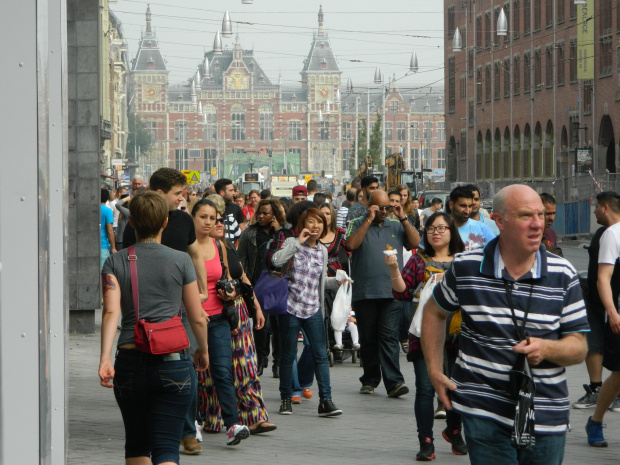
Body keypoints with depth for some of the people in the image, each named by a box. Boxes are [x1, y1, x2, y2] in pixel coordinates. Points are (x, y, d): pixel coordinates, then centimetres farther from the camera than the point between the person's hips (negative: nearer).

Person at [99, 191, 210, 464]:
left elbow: (111, 312, -11)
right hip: (174, 363, -2)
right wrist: (203, 351, 22)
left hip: (130, 363, 2)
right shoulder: (181, 261, 1)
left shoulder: (115, 262, 3)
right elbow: (197, 318, 5)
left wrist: (105, 358, -19)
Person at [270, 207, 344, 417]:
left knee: (321, 354, -5)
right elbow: (276, 260, -22)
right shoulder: (292, 243, -2)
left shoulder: (322, 251, 12)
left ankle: (325, 401, -6)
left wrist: (338, 281, 3)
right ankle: (285, 398, 18)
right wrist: (298, 242, -19)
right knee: (288, 356, 6)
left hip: (313, 310, 3)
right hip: (291, 307, -3)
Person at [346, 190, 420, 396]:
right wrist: (369, 220, -9)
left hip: (392, 293, 0)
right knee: (368, 339, 8)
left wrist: (403, 218, -3)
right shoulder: (358, 224, 7)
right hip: (364, 292, 0)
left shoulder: (397, 226, 13)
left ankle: (393, 382, -13)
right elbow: (351, 244, -11)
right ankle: (370, 380, 19)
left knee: (389, 337, -8)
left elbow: (415, 243, 2)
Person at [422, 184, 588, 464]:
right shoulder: (466, 267, -2)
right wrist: (435, 371, 8)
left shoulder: (563, 275, 0)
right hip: (484, 413, -2)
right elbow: (435, 312, 16)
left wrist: (546, 348, -19)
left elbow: (579, 346, 2)